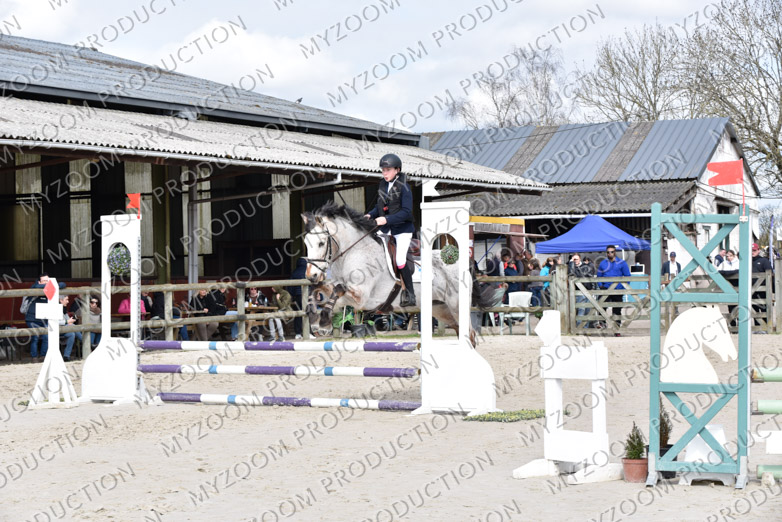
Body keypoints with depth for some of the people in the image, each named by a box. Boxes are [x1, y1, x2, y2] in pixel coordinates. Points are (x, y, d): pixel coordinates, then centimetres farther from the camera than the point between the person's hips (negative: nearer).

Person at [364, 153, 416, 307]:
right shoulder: (383, 185, 7)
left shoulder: (403, 187, -14)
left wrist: (387, 219, -28)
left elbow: (406, 212, -20)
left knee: (400, 260, -13)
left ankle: (410, 295, 0)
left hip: (403, 229, -7)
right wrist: (370, 215, -3)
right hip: (386, 229, 7)